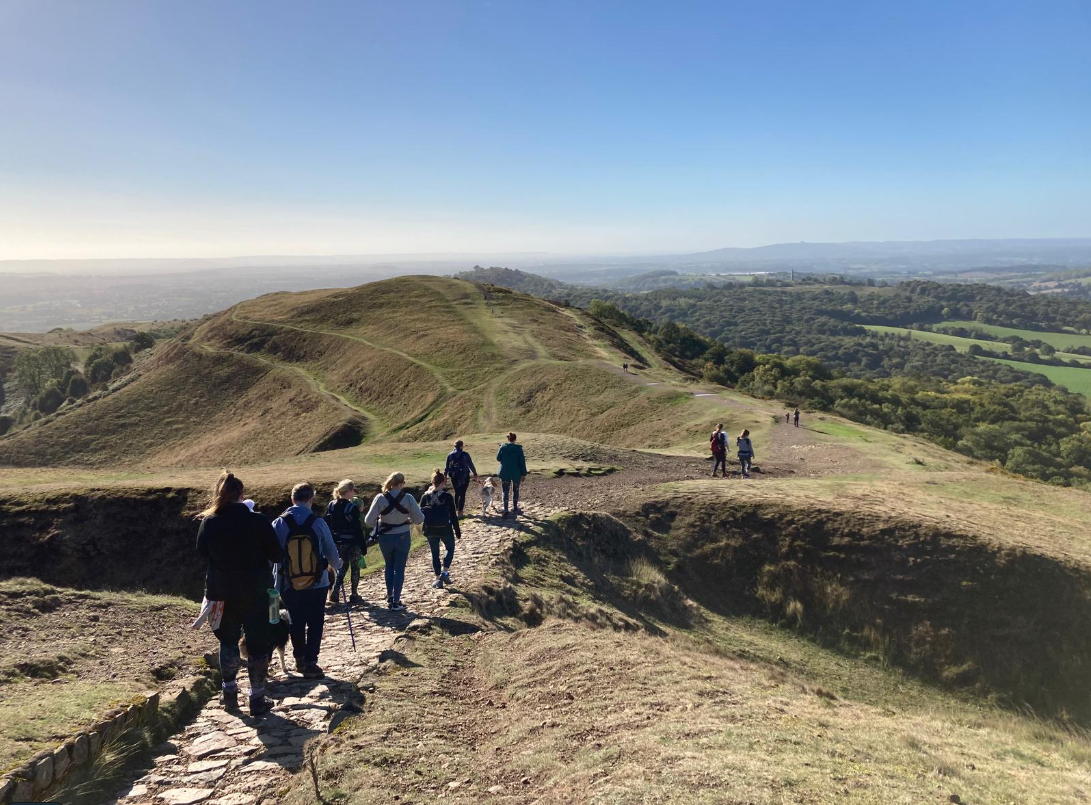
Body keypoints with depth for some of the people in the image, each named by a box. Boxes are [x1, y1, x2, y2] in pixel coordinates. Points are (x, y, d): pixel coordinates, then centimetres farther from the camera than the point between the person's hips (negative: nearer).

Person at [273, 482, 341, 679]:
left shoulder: (279, 524, -7)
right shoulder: (318, 522, -10)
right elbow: (331, 552, -1)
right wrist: (337, 565, 21)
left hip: (290, 585, 2)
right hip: (317, 584, -2)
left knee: (297, 623, 18)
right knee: (315, 624, 8)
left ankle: (299, 659, 30)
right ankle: (310, 663, 2)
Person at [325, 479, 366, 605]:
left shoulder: (331, 506, 0)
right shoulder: (352, 508, -17)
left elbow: (327, 525, 5)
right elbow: (357, 529, -15)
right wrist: (363, 546, -8)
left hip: (337, 543, 5)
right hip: (352, 543, -5)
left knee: (343, 565, 19)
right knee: (355, 567, 10)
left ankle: (335, 592, 7)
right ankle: (354, 595, 14)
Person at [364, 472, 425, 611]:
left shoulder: (380, 498, -13)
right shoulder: (408, 498, -14)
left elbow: (368, 521, -12)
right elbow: (419, 518, -10)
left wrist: (378, 524, 8)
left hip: (385, 538, 1)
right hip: (402, 537, -1)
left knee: (389, 566, 22)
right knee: (399, 569, 10)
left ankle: (389, 598, 29)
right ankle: (396, 602, 11)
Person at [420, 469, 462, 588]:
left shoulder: (425, 497, -1)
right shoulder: (447, 496, -11)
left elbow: (421, 514, 4)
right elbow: (453, 516, -8)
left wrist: (425, 529, 16)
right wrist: (457, 531, 1)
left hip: (430, 530, 3)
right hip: (445, 529, -3)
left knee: (435, 553, 15)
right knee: (450, 548, 20)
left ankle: (438, 578, 17)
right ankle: (445, 572, 5)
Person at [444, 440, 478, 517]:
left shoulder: (450, 455, 0)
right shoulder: (465, 454, -9)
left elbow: (446, 467, 5)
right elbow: (471, 465, -4)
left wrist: (445, 475, 16)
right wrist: (475, 474, 8)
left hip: (453, 477, 3)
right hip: (464, 477, -3)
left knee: (457, 493, 21)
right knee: (462, 494, 1)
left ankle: (457, 508, 30)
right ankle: (460, 511, -3)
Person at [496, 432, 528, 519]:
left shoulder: (503, 447, -5)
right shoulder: (518, 448, -9)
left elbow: (498, 458, 6)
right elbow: (522, 462, -8)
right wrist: (524, 474, -1)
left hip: (504, 473, 1)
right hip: (516, 473, -1)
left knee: (505, 491, 4)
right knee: (515, 490, 18)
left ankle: (505, 510, -7)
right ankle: (515, 508, 25)